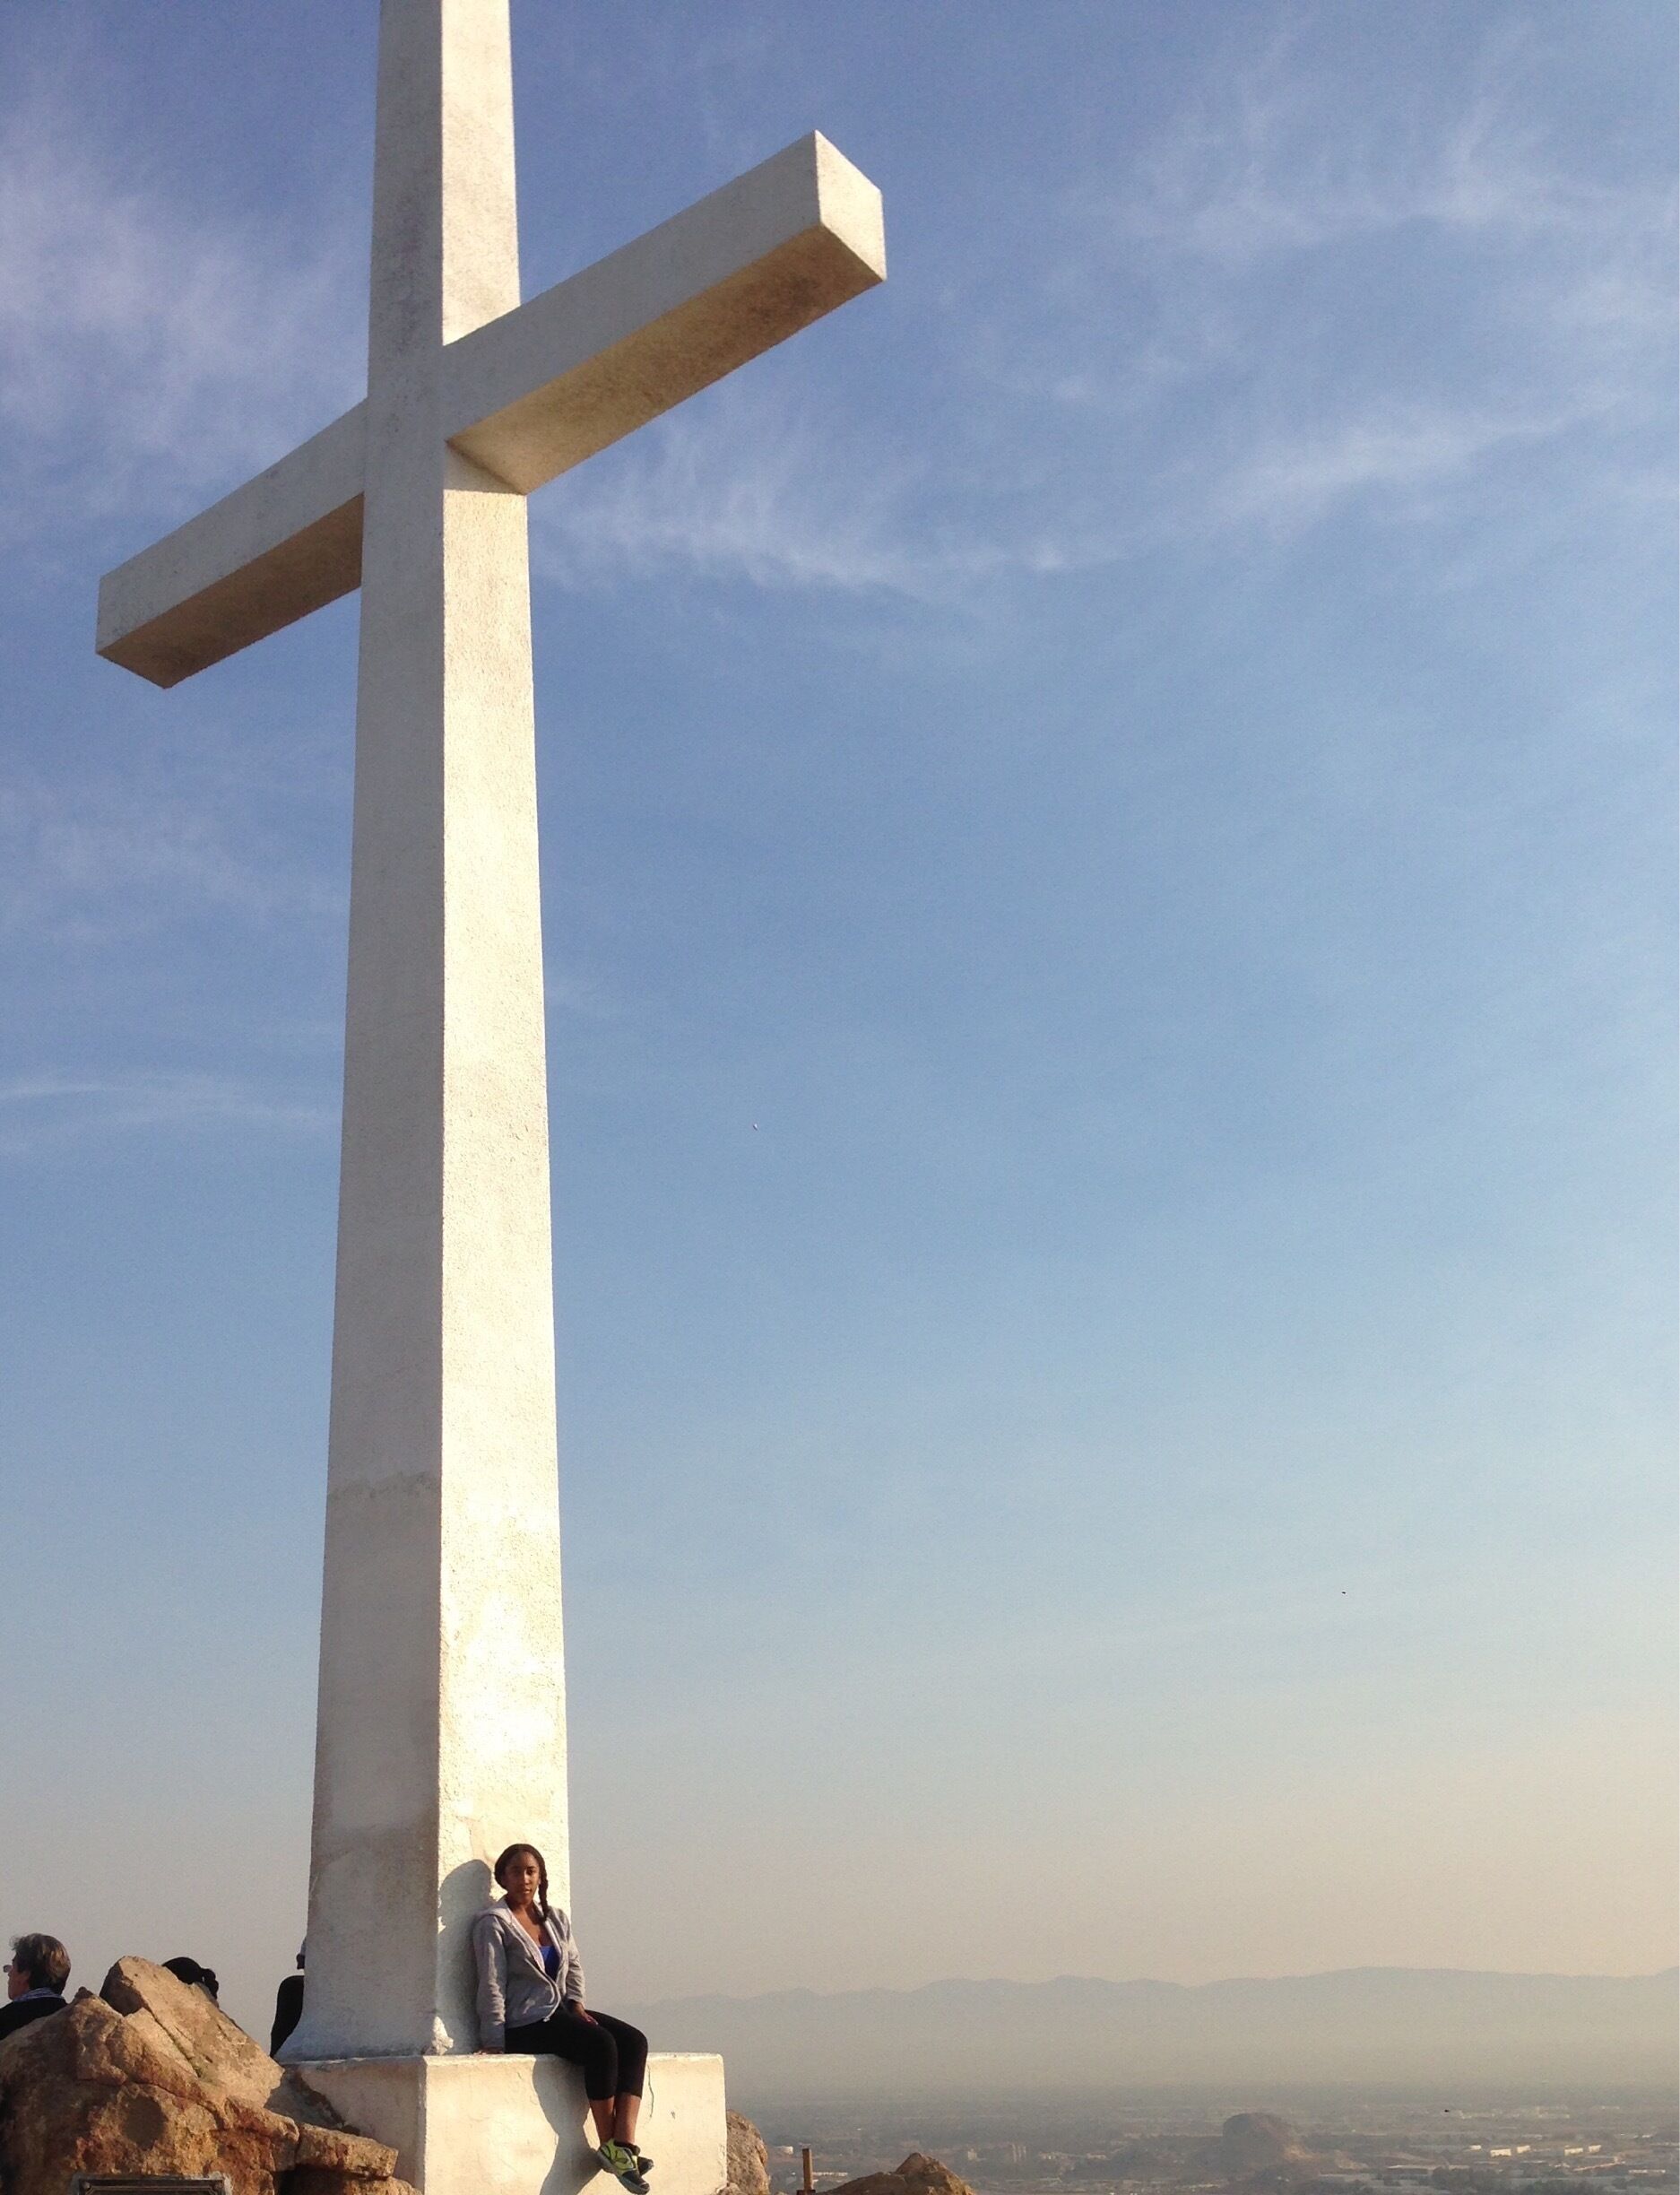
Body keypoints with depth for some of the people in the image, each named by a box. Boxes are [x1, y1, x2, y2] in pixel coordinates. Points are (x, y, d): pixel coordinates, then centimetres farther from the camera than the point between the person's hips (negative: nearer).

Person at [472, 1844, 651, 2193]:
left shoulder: (556, 1918, 15)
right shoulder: (493, 1923, -5)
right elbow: (491, 1986, -11)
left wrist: (576, 2004, 0)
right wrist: (494, 2043, -15)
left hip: (562, 2011, 8)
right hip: (524, 2023, -8)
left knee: (634, 2040, -16)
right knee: (601, 2044, -29)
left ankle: (624, 2141, -27)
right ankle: (608, 2147, -20)